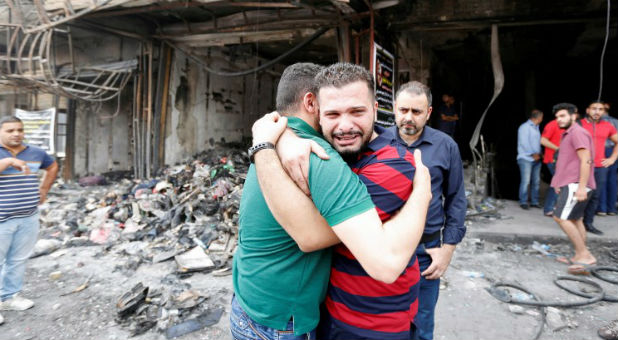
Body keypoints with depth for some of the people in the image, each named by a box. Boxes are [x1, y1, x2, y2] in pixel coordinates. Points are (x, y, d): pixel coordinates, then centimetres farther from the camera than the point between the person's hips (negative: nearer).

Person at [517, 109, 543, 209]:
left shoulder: (536, 128, 20)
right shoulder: (524, 127, -5)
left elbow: (539, 142, 20)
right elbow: (524, 142, -12)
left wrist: (539, 153, 5)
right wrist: (533, 154, -11)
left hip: (536, 159, 8)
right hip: (526, 158, -8)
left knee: (536, 181, 7)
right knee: (525, 181, -10)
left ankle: (534, 201, 14)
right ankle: (523, 202, -3)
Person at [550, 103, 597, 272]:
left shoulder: (578, 133, -11)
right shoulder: (568, 134, 20)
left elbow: (586, 161, -20)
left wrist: (581, 187, -25)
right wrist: (560, 183, 25)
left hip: (576, 185, -11)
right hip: (570, 183, 11)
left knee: (561, 217, -15)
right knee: (575, 219, 12)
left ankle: (584, 254, -10)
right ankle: (580, 256, 18)